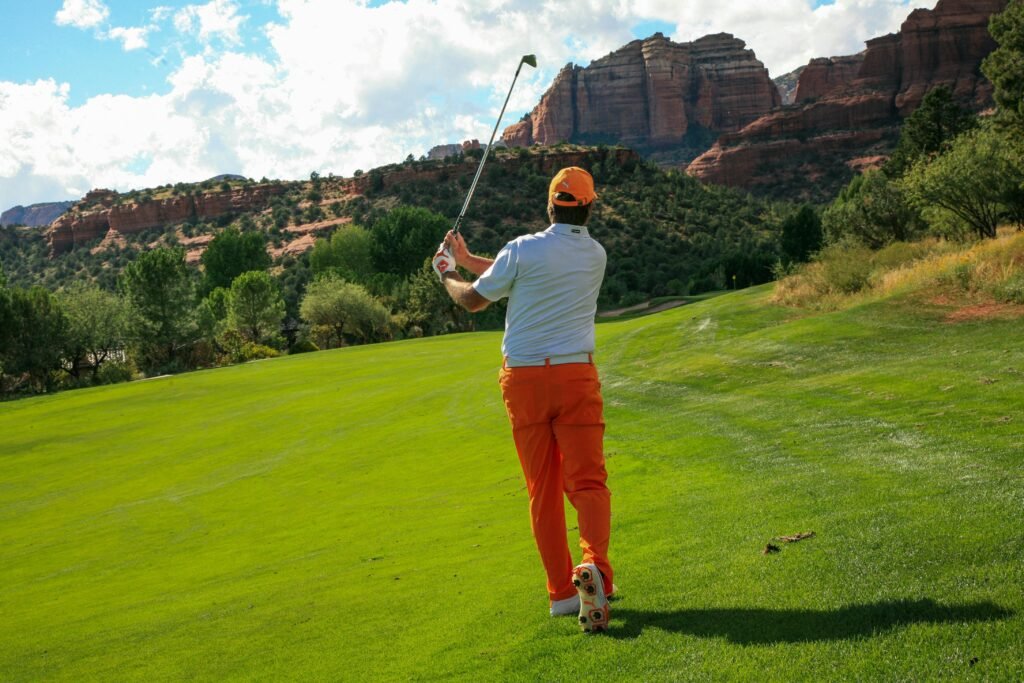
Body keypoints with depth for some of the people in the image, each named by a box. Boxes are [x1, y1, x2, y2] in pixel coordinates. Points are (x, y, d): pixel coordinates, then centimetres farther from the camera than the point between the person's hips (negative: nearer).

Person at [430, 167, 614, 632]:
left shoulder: (524, 250, -8)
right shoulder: (596, 255, 5)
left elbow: (473, 300, 4)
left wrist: (446, 274, 25)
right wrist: (467, 259, 25)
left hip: (524, 379, -1)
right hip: (575, 374, 1)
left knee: (543, 489, 7)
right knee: (587, 480, -3)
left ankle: (561, 591, 9)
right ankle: (594, 565, -29)